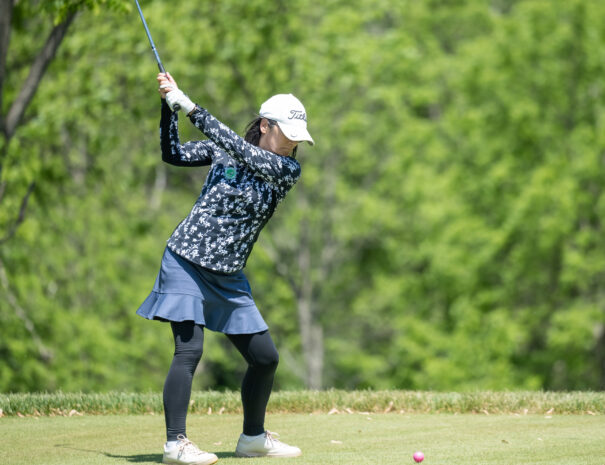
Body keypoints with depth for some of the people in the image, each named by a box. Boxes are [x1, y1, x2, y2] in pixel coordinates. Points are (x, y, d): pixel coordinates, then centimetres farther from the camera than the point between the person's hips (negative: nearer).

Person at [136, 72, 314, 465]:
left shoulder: (289, 170, -2)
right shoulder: (223, 151, 0)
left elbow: (238, 148, -15)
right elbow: (174, 154, 0)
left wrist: (190, 107, -19)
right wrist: (169, 106, -12)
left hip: (228, 277, 4)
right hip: (186, 263, -3)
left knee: (266, 357, 5)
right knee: (189, 349, -17)